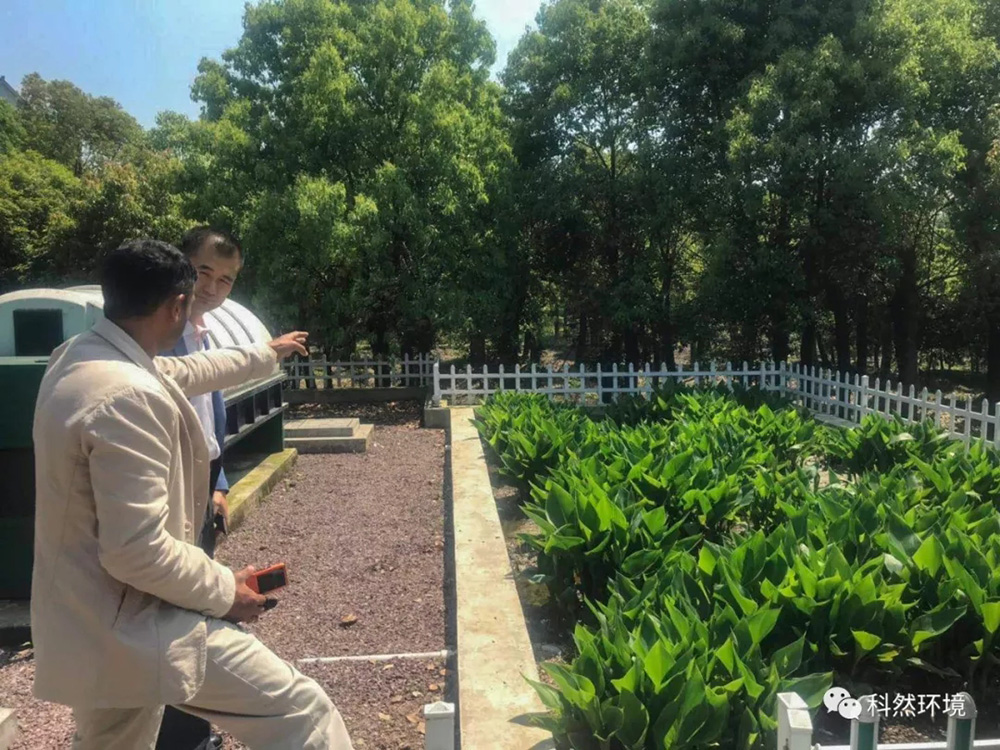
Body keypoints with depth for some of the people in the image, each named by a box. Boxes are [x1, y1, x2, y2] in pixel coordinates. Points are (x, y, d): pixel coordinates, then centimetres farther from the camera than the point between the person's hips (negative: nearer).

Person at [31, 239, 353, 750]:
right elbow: (137, 551, -30)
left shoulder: (80, 357, 4)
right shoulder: (127, 397, -29)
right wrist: (224, 592, -13)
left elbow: (180, 373, 22)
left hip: (89, 619, 11)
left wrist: (266, 355, 36)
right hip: (129, 624, -11)